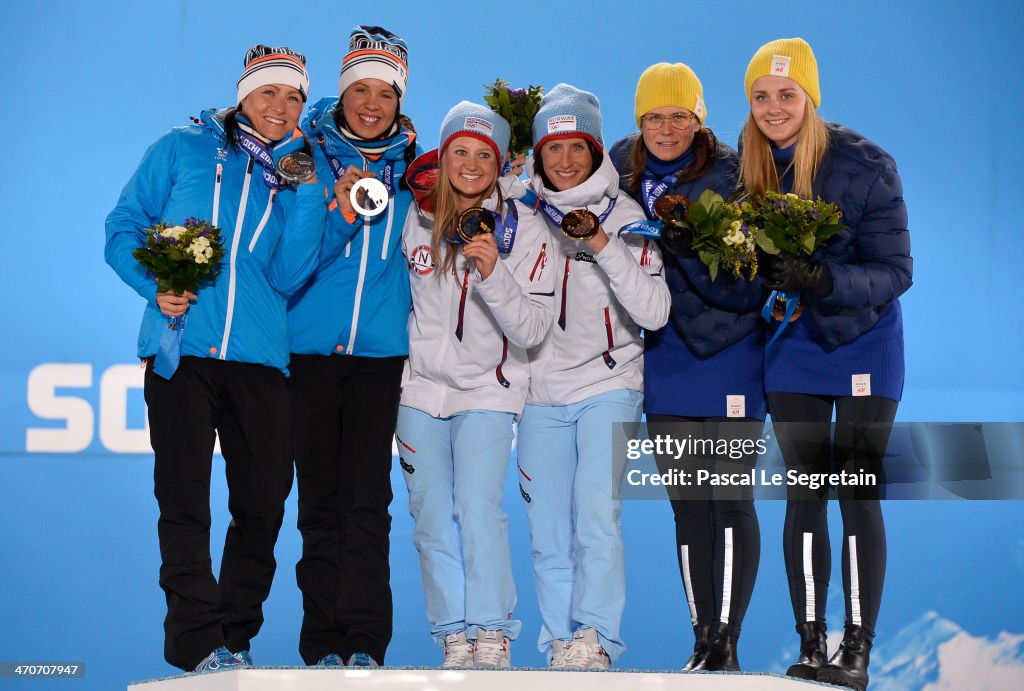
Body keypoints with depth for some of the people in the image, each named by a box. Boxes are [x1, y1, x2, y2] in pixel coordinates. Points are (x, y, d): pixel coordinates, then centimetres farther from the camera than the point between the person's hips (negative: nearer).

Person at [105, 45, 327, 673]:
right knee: (184, 499, -7)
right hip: (181, 349, -3)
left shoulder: (296, 178, 15)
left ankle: (236, 636, 17)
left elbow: (286, 278, 2)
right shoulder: (184, 150, 10)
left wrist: (307, 194, -4)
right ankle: (200, 643, -4)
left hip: (260, 356, 3)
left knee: (265, 501, 3)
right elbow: (124, 227, 7)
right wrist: (155, 284, -10)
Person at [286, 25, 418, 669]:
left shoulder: (411, 167, 9)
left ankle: (364, 641, -3)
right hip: (311, 349, 0)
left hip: (380, 352, 0)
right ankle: (324, 641, 10)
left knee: (367, 500, -5)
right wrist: (342, 211, -16)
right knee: (320, 500, 4)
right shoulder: (308, 156, 4)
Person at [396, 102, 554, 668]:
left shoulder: (523, 227, -8)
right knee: (432, 520, 3)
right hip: (420, 388, 3)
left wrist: (492, 273, -27)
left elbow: (531, 330, -15)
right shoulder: (417, 218, 0)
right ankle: (454, 638, 11)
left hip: (487, 391, -3)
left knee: (478, 507, -18)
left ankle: (492, 633, -10)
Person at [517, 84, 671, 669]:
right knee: (548, 533, 2)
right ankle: (562, 646, 9)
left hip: (607, 384, -3)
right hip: (541, 391, 3)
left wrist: (605, 247, -21)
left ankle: (593, 639, -15)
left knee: (597, 515, -18)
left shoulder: (624, 215, -2)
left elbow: (654, 312, -12)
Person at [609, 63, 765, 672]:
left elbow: (752, 274, -15)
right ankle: (704, 643, 17)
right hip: (664, 364, 5)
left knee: (731, 501, -4)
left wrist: (691, 244, -29)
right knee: (687, 507, 9)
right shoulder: (623, 173, 6)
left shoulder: (732, 176, -10)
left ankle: (727, 645, 3)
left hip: (729, 357, -5)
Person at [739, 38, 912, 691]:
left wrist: (824, 279, -32)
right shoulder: (749, 167, -3)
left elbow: (896, 272, -16)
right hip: (795, 350, 4)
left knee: (858, 495, -4)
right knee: (804, 496, 5)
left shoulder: (866, 165, -16)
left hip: (865, 348, -4)